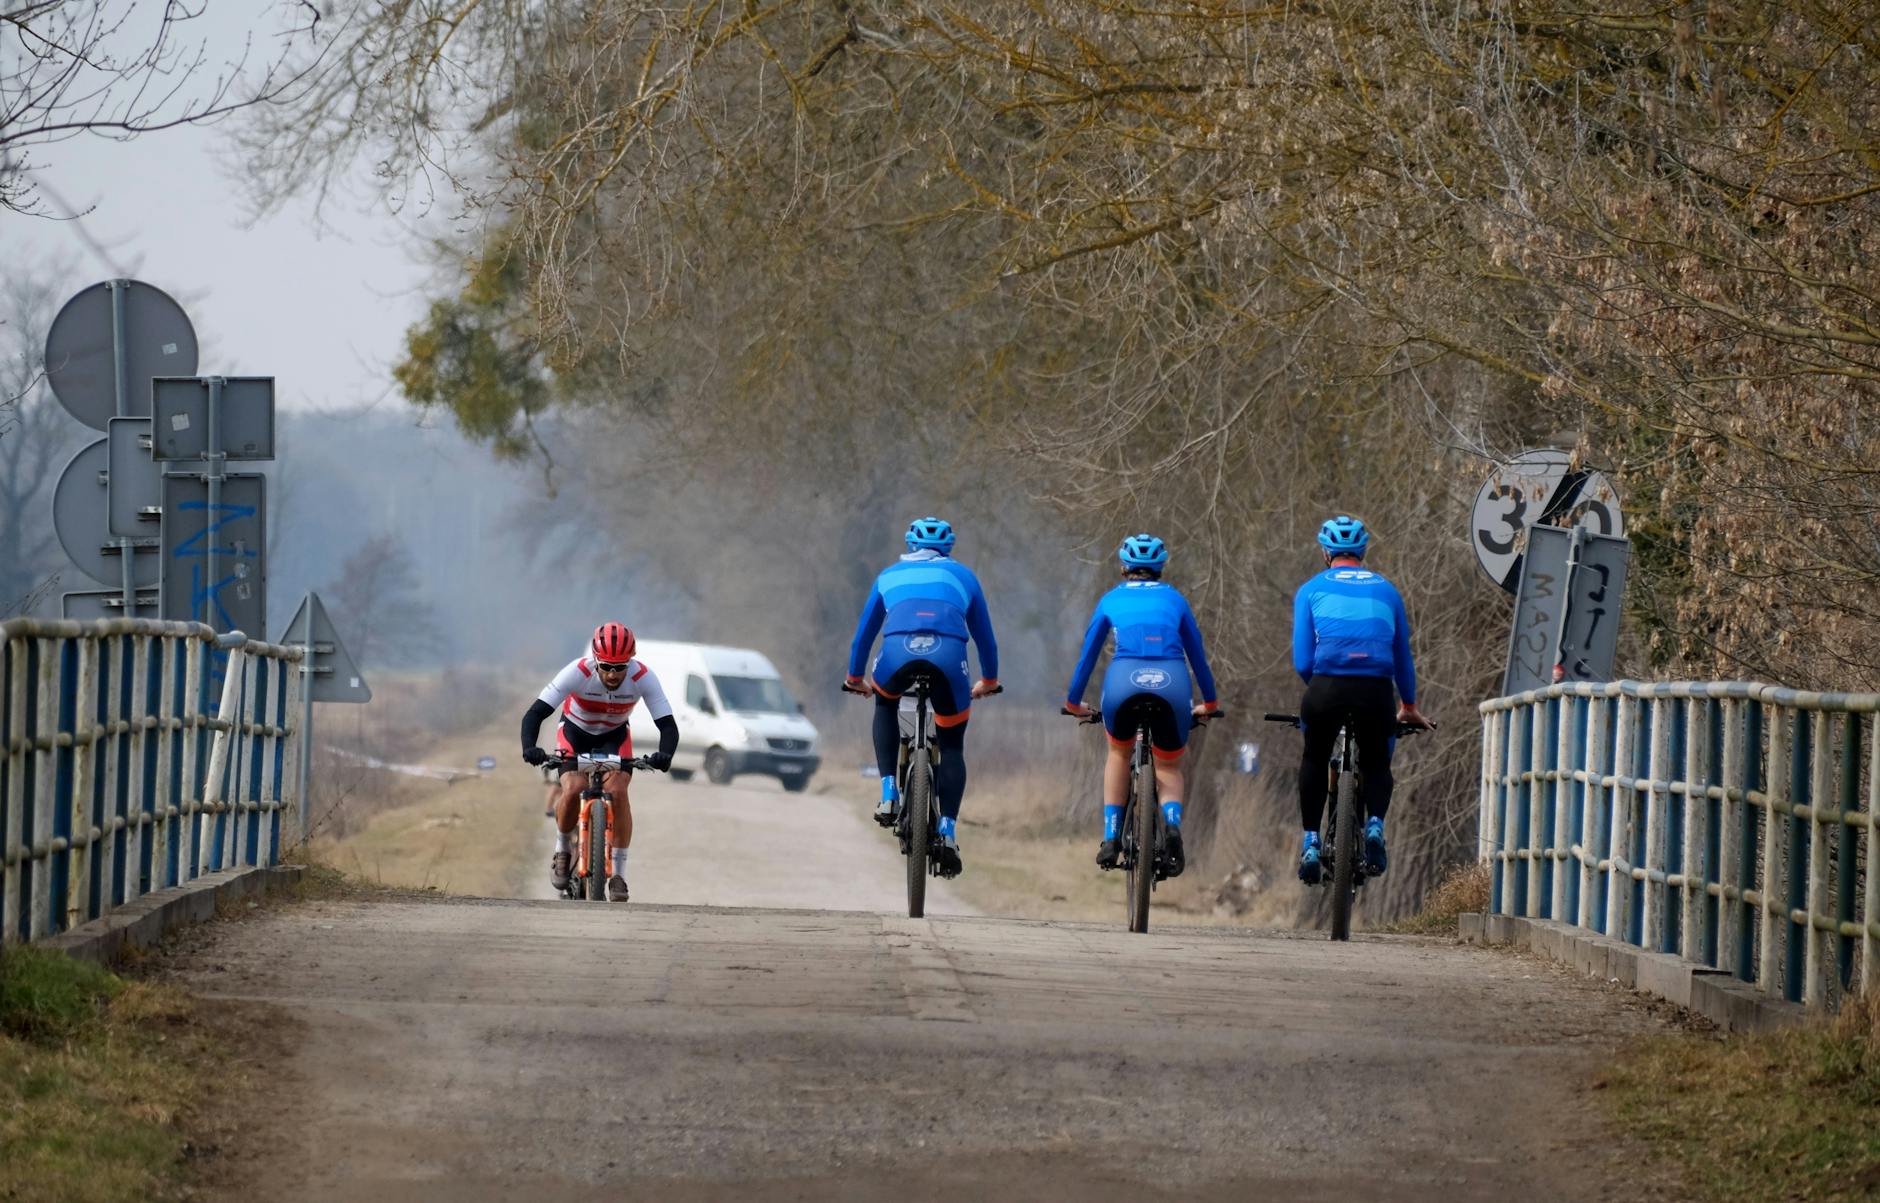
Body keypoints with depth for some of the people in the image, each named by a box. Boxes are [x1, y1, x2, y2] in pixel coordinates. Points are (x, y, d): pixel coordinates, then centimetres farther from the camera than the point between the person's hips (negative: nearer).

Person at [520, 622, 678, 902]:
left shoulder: (643, 678, -29)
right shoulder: (578, 672, -34)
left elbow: (668, 725, -30)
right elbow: (535, 714, -34)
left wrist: (664, 755, -51)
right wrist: (529, 748, -53)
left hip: (614, 736, 1)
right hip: (575, 732, -1)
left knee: (618, 790, -23)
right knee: (573, 789, -25)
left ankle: (618, 873, -13)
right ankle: (563, 850, 3)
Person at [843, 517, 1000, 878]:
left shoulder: (890, 575, 32)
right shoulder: (962, 576, 31)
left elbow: (863, 634, 40)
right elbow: (984, 636, 39)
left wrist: (855, 678, 56)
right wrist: (988, 681, 55)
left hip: (899, 651, 0)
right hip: (948, 655, 0)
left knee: (885, 705, 35)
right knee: (951, 746, 17)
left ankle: (889, 794, 19)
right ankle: (948, 831, -1)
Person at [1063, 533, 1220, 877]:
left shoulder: (1112, 600, 26)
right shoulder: (1174, 599, 27)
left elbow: (1088, 655, 32)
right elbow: (1197, 653, 35)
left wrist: (1074, 703, 47)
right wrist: (1208, 704, 49)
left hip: (1124, 680, 0)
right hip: (1172, 682, 0)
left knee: (1119, 753, 30)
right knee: (1169, 767, 21)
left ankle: (1111, 838, 16)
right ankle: (1172, 823, -11)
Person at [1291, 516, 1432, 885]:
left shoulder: (1311, 590, 14)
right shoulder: (1386, 591, 21)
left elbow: (1302, 662, 7)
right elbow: (1403, 657, 27)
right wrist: (1409, 706, 42)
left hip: (1327, 687, -1)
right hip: (1376, 692, 1)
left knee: (1314, 761, 26)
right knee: (1376, 764, 25)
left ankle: (1310, 843, 15)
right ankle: (1375, 825, -3)